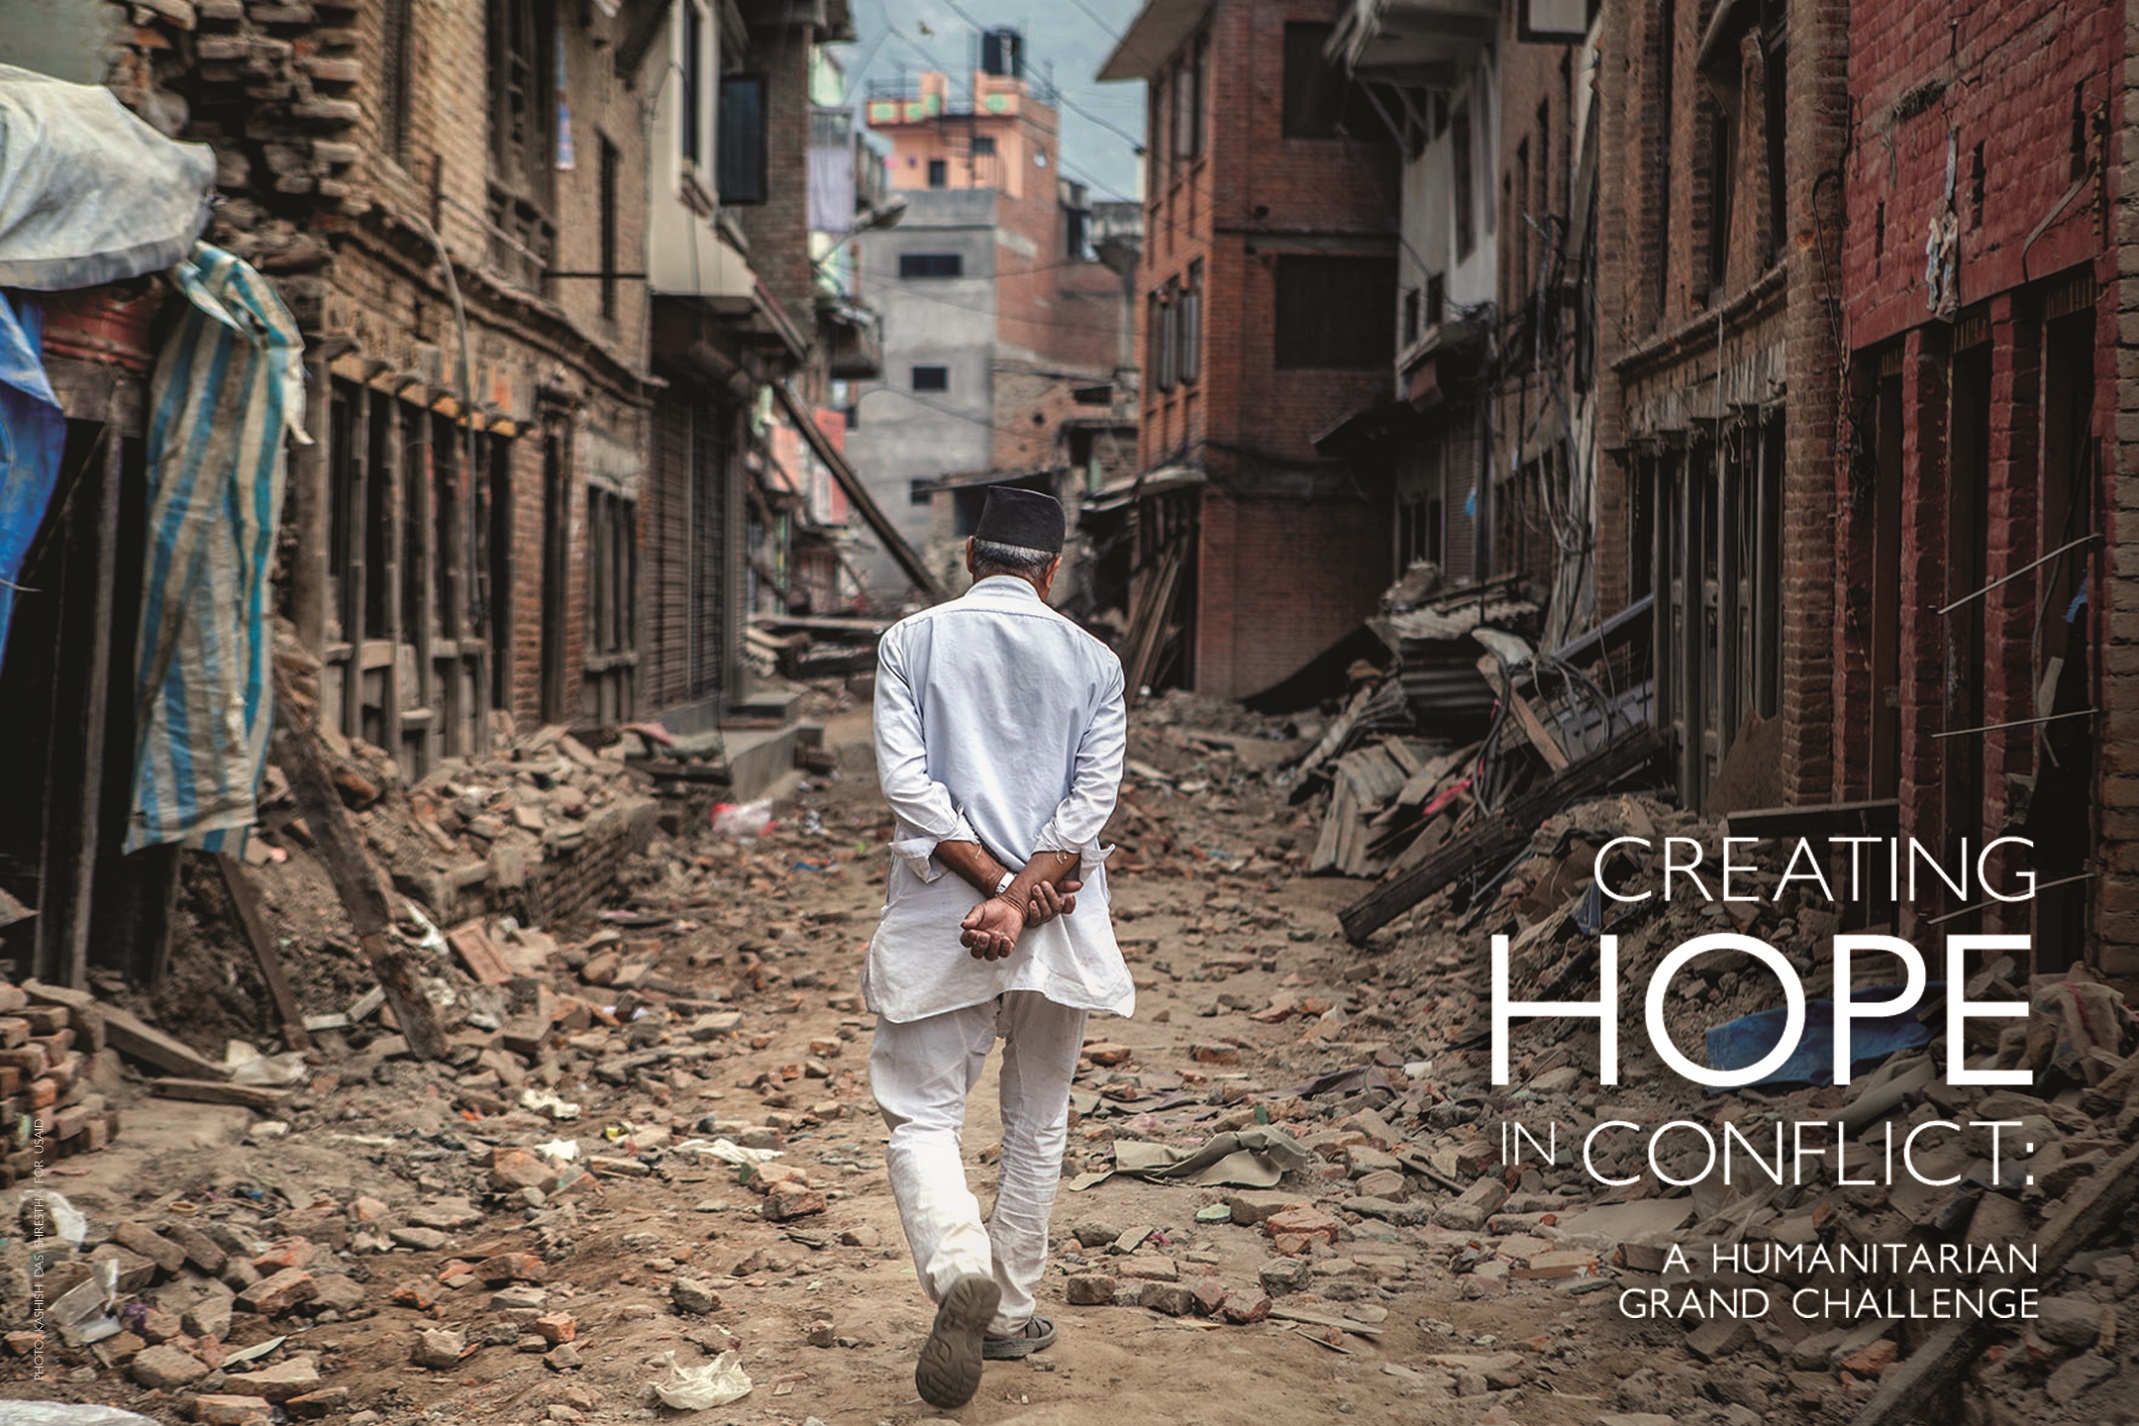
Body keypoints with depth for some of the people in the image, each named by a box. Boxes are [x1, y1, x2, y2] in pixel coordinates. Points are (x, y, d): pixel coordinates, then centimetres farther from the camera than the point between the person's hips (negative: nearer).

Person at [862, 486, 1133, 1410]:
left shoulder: (912, 641, 3)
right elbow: (1091, 800, -7)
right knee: (1037, 1123, 16)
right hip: (1057, 918, 2)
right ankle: (1009, 1314, 23)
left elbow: (905, 780, -8)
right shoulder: (1093, 661, 5)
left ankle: (960, 1267, -24)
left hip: (940, 913, -1)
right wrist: (1020, 898, -14)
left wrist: (990, 880, -11)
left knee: (921, 1116, 3)